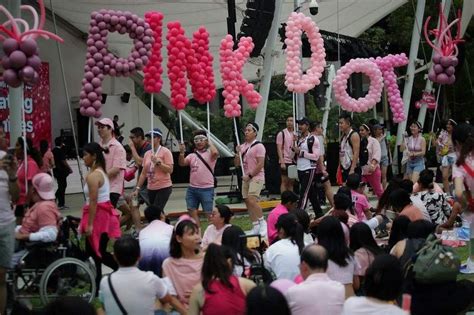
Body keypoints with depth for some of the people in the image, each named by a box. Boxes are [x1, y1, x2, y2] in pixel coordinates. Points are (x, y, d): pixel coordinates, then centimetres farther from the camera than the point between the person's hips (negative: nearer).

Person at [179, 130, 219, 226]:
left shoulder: (209, 153, -1)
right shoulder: (192, 155, 13)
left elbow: (215, 153, -24)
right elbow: (182, 163, 1)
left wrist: (210, 143, -8)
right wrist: (181, 152, -15)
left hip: (206, 189, -6)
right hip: (192, 188, 6)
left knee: (209, 213, 0)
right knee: (192, 211, 7)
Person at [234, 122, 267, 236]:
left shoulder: (258, 146, -8)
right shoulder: (243, 146, 13)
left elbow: (260, 164, -14)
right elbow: (237, 164, 14)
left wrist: (250, 175, -16)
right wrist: (238, 153, -3)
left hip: (256, 177, -8)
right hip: (246, 178, 8)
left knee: (252, 200, -21)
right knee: (247, 202, 5)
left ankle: (262, 222, -7)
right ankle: (255, 227, 12)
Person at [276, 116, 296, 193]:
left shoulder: (296, 134, 11)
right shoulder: (282, 133, -4)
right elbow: (279, 148, -9)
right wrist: (282, 162, -16)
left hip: (293, 161, 5)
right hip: (285, 161, -5)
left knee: (291, 182, 9)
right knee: (284, 181, -3)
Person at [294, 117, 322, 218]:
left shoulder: (313, 139, -12)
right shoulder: (299, 139, 13)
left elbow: (316, 156, -17)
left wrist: (301, 152, -19)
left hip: (309, 170, -8)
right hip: (300, 170, 8)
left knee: (304, 194, -10)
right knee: (312, 193, 15)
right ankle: (319, 214, 24)